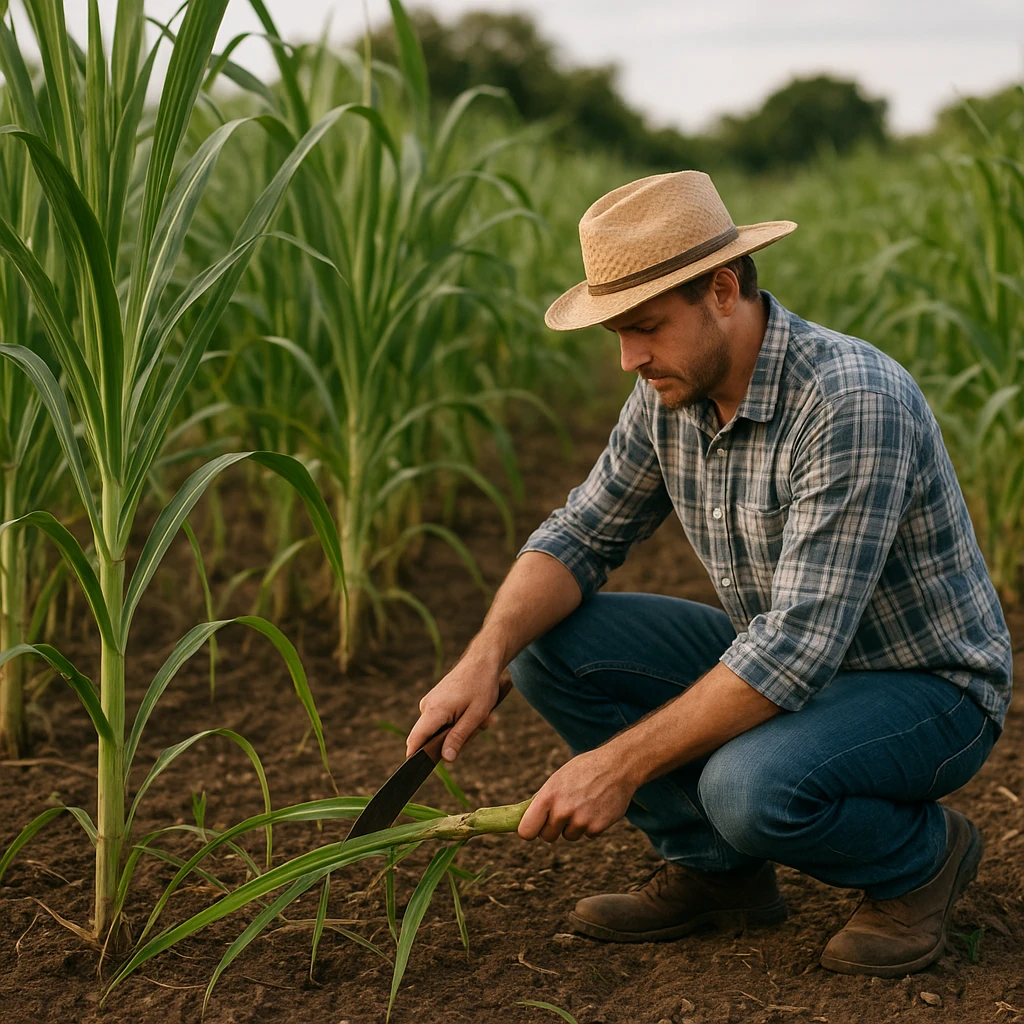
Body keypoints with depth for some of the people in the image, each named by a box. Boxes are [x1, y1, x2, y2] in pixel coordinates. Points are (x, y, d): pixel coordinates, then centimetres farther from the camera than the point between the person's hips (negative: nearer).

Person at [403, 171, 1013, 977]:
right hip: (779, 664, 7)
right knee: (548, 641, -8)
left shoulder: (852, 402, -31)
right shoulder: (671, 392, -6)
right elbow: (580, 537, 1)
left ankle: (921, 856, -3)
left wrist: (622, 764, -33)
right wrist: (485, 659, -19)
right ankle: (717, 868, 5)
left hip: (927, 689, -7)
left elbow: (798, 645, -34)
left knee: (751, 786, -37)